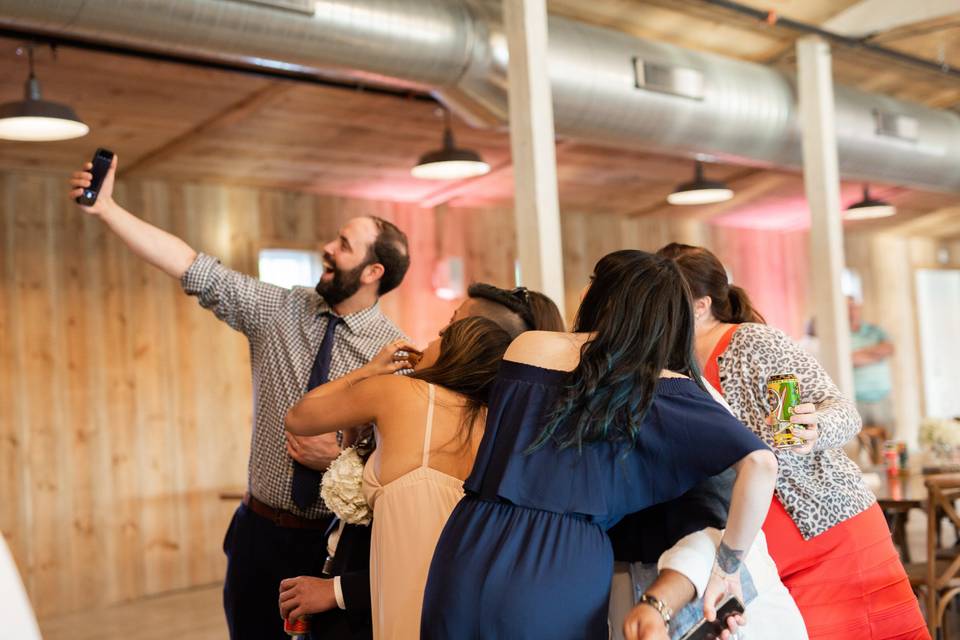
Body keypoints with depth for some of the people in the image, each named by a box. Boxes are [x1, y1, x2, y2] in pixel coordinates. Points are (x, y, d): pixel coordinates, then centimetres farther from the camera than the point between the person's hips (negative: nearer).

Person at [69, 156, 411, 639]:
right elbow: (191, 267, -5)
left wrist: (340, 457, -21)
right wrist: (106, 209, -8)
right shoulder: (279, 310, -1)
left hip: (333, 541, -3)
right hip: (260, 531, 4)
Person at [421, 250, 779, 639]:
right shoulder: (664, 389, 0)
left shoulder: (527, 345, 6)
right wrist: (727, 566, -1)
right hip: (564, 573, -2)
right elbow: (760, 462, -10)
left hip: (473, 549, 2)